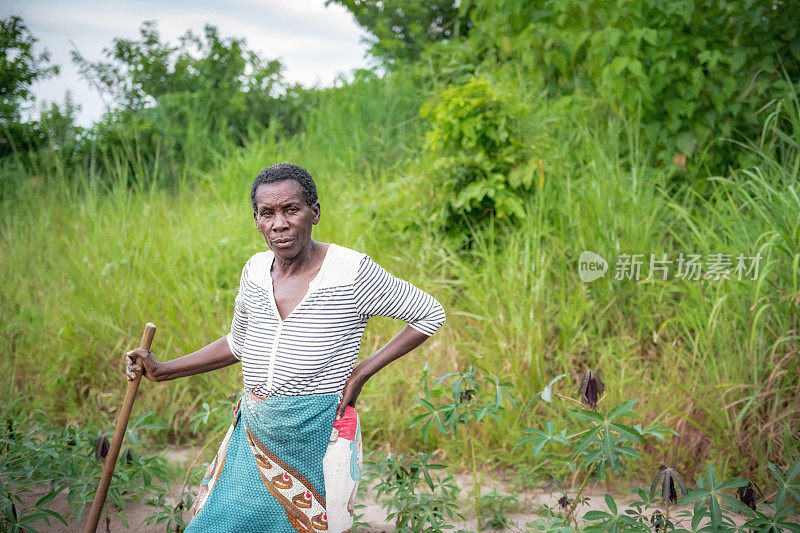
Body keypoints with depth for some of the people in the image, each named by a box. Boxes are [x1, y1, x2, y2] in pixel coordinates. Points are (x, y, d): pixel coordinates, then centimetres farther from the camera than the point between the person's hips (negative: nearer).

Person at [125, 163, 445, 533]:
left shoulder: (352, 273, -14)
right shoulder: (256, 270, 3)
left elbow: (431, 314, -6)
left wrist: (361, 373, -11)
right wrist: (163, 371, 12)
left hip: (318, 440, -5)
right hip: (252, 432, 5)